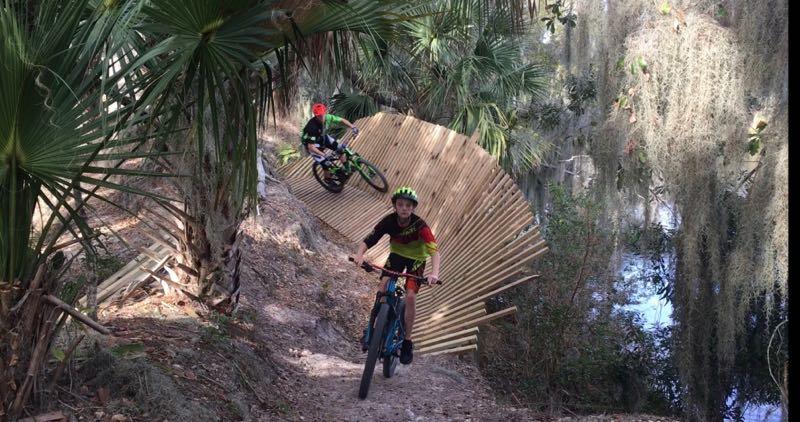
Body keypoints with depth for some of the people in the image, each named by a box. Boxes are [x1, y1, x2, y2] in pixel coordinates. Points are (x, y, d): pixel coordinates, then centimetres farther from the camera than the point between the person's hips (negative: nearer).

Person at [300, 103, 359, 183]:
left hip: (322, 137, 6)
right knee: (326, 164, -12)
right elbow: (311, 147, -40)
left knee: (340, 148, -7)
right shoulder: (312, 126, -40)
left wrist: (353, 127, -25)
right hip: (312, 143, -6)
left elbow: (342, 120, -11)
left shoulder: (328, 117, -25)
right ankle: (328, 181, 15)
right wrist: (323, 155, -47)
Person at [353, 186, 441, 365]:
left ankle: (407, 342, -2)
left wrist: (434, 273, -57)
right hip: (396, 254, 3)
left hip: (416, 259, -2)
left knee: (410, 296, -16)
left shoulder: (420, 225, -32)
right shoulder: (389, 221, -24)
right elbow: (368, 240, -28)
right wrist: (359, 255, -49)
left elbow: (434, 250, -41)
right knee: (384, 286, -19)